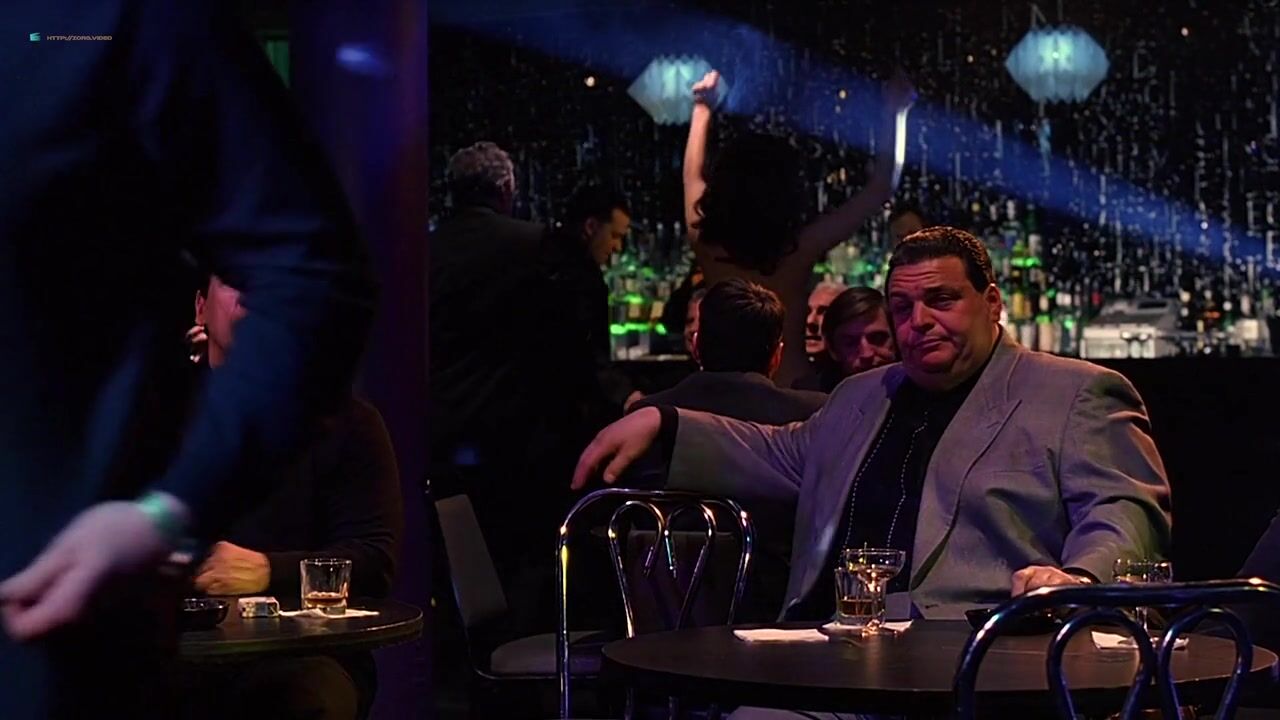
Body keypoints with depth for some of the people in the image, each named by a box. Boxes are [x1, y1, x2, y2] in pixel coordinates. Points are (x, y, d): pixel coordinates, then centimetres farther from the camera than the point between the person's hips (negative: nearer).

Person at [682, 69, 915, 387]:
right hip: (791, 389, -4)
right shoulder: (799, 248, -14)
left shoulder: (707, 242, -6)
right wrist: (894, 111, 3)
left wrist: (702, 109, 27)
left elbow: (693, 175, 16)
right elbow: (881, 186, -6)